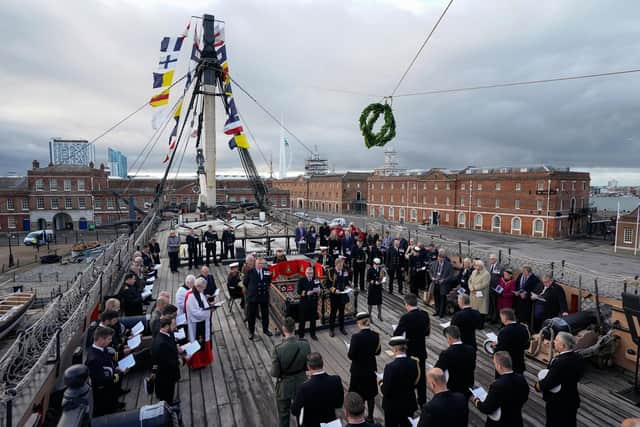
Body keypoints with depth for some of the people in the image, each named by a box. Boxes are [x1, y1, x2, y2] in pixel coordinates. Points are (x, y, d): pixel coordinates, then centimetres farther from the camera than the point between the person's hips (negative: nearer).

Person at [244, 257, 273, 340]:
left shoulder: (267, 271, -2)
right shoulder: (250, 272, -9)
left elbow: (269, 281, 15)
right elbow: (245, 282, 3)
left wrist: (267, 288, 3)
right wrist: (250, 289, 6)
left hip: (264, 296, 2)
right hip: (252, 296, -2)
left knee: (265, 314, 14)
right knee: (251, 315, 8)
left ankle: (265, 330, 32)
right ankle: (251, 331, 24)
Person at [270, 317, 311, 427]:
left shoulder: (278, 349, -28)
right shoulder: (305, 345, -20)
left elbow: (274, 373, -20)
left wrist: (282, 372, 1)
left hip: (284, 387, -2)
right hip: (301, 384, 2)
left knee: (284, 415, 22)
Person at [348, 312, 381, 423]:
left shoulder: (356, 337, -25)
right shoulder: (376, 335, -10)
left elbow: (351, 356, -20)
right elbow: (377, 352, 3)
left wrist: (349, 352, 0)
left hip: (358, 371, -4)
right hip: (371, 369, 5)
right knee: (370, 394, 21)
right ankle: (370, 417, 34)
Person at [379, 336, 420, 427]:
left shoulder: (390, 367, -28)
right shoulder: (414, 363, -11)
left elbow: (386, 391, -23)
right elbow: (415, 383, 2)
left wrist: (382, 384, -3)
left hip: (393, 406, -4)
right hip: (409, 404, 5)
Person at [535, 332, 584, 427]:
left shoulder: (559, 363, -34)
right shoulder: (578, 357, -8)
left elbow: (547, 383, -29)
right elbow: (578, 376, 8)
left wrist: (538, 385, -9)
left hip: (557, 403, -7)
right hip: (572, 400, 7)